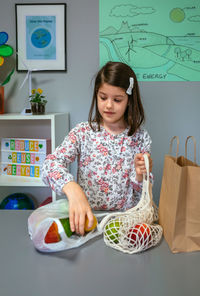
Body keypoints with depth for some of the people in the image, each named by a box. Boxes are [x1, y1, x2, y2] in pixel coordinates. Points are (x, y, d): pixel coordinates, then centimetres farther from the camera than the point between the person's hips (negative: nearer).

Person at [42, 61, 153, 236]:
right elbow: (51, 164, -18)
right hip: (86, 218, 1)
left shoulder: (140, 137, 1)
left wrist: (140, 175, -16)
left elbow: (142, 194, 8)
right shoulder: (83, 132, -2)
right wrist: (72, 189, -37)